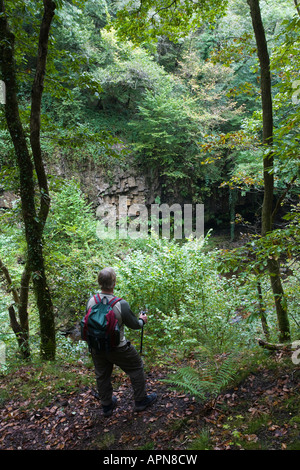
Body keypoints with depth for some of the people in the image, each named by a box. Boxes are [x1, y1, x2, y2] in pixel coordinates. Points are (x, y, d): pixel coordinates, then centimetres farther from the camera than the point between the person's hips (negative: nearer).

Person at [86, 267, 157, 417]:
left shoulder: (91, 301, -14)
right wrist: (142, 320, 8)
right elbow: (134, 325, -14)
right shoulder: (121, 304, -28)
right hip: (118, 349, -4)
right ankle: (140, 401, 35)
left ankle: (107, 405, 42)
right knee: (136, 368, 20)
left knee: (102, 376, 23)